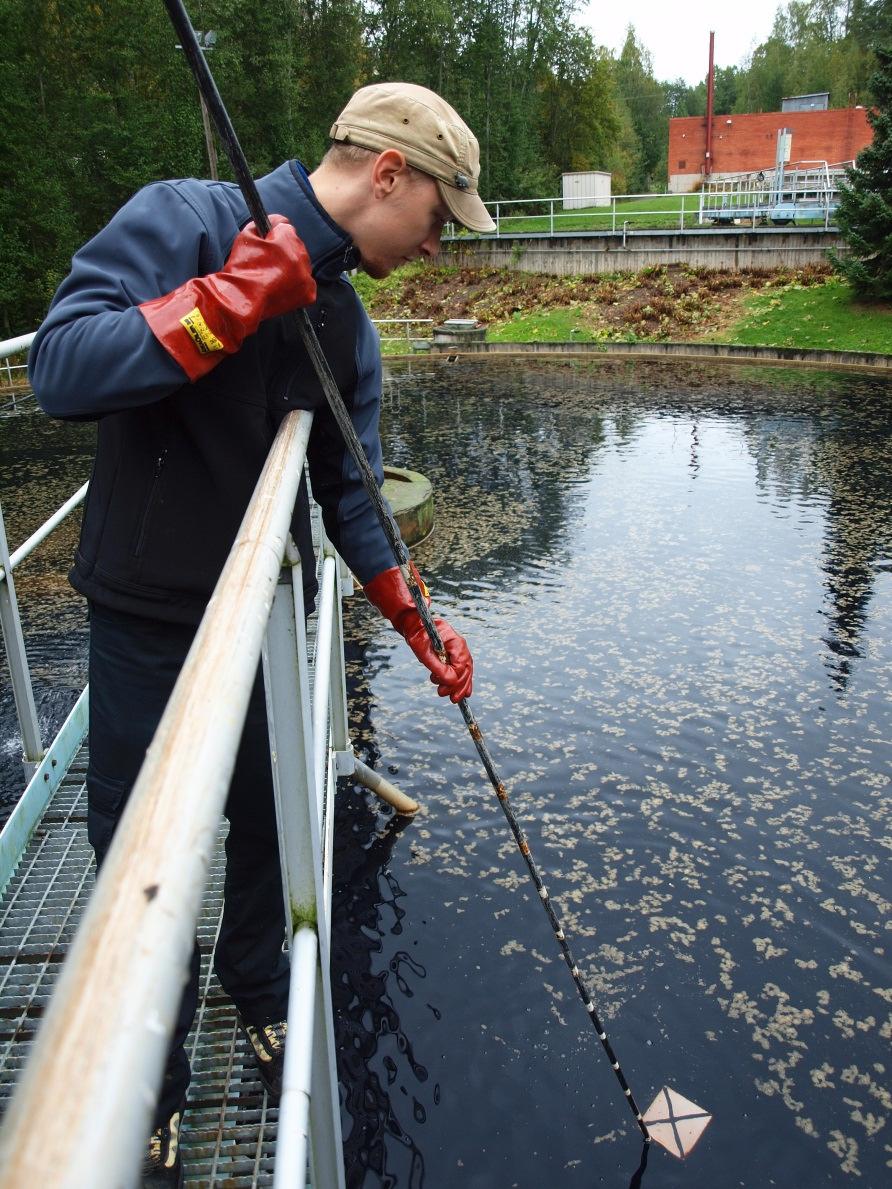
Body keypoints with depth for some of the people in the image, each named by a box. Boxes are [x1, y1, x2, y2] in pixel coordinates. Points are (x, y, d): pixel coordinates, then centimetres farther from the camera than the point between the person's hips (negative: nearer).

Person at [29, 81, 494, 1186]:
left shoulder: (346, 327, 5)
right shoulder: (181, 220, -14)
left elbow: (348, 494, 7)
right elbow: (61, 368, -25)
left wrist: (416, 623, 1)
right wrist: (228, 302, -32)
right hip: (146, 612, -5)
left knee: (270, 820, 18)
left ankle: (257, 990, 47)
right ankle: (152, 1084, 33)